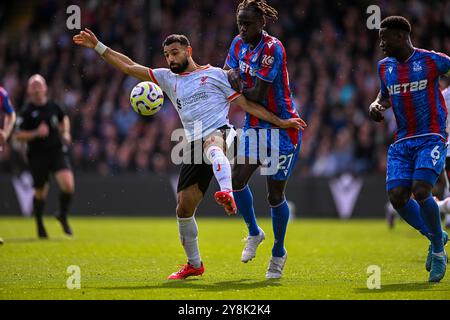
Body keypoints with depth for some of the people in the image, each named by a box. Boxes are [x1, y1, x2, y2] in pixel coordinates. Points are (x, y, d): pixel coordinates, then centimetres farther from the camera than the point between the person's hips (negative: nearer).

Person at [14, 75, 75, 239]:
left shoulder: (53, 106, 4)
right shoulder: (27, 112, -7)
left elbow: (64, 119, 25)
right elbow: (18, 135, -8)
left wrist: (65, 133, 8)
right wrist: (36, 133, -21)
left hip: (57, 151, 2)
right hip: (37, 156, -2)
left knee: (68, 185, -18)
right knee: (40, 193, 8)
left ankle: (63, 216, 7)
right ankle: (40, 225, 32)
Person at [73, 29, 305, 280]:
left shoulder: (215, 74, 10)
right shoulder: (168, 78, 23)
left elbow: (247, 104, 9)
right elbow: (130, 67, 20)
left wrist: (281, 122, 3)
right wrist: (98, 46, 14)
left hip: (219, 133, -5)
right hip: (194, 145, 5)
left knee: (212, 147, -43)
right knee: (184, 208, 1)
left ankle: (227, 194, -71)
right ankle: (194, 264, 19)